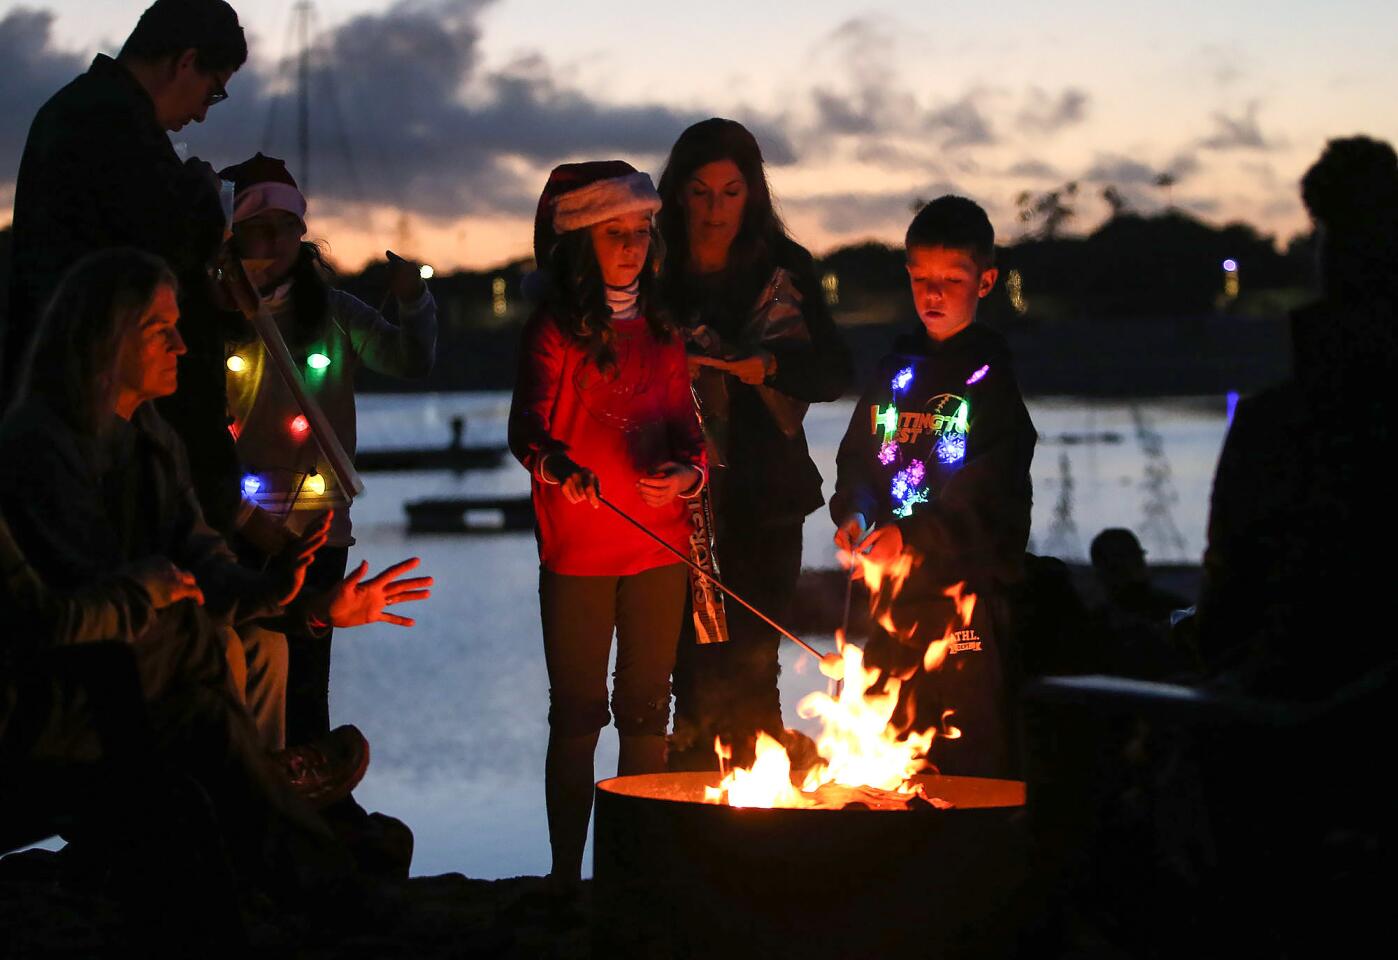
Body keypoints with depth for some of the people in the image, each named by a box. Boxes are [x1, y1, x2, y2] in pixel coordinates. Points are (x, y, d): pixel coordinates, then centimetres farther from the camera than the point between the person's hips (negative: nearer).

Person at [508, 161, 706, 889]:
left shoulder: (663, 329, 12)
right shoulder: (556, 328, -2)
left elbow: (685, 423, 15)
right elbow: (527, 427, -13)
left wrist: (689, 470, -7)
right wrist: (559, 467, -34)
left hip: (659, 543, 4)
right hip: (577, 547, -4)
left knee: (646, 708, 5)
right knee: (577, 712, -2)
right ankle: (566, 873, 3)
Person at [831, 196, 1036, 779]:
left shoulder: (992, 371, -4)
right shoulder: (899, 367, 15)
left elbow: (990, 491, -13)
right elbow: (859, 453, 15)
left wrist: (913, 535, -25)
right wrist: (854, 515, -6)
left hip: (969, 584, -6)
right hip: (891, 587, 6)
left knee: (969, 753, -5)